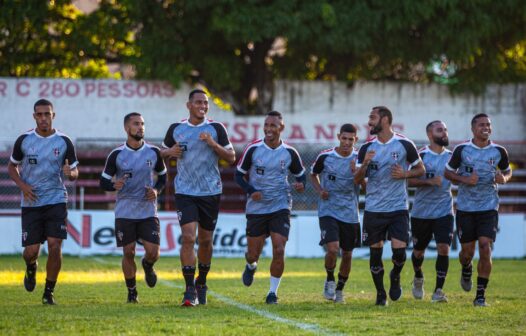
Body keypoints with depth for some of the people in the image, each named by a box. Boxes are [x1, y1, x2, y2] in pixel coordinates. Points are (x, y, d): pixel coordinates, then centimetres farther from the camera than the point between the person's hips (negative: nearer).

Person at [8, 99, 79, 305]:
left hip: (56, 200, 0)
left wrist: (70, 173, -17)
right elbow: (12, 167, 13)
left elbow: (74, 172, 8)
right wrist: (22, 185, -6)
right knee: (31, 250, -4)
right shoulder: (24, 140, 1)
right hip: (31, 202, 0)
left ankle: (49, 292, 3)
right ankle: (31, 268, 34)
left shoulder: (64, 142, 1)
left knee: (55, 246, -11)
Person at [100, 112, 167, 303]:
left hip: (148, 211, 1)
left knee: (153, 252, -8)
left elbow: (163, 176, 17)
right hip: (125, 213, -1)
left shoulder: (153, 152, 2)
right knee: (128, 253, 0)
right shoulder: (117, 155, -4)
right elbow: (103, 182, 1)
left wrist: (157, 190, -3)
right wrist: (114, 185, -22)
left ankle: (147, 266, 30)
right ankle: (131, 292, 19)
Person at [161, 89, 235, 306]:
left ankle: (201, 283, 31)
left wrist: (213, 144, -16)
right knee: (188, 238, -15)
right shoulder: (176, 129, 4)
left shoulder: (216, 129, 0)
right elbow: (163, 152, 16)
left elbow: (231, 158, -1)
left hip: (211, 192, 1)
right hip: (185, 192, -1)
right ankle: (190, 290, -13)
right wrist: (171, 152, -7)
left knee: (205, 240, 9)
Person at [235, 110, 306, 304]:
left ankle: (273, 291, 4)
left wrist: (301, 184, -12)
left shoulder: (289, 153, -1)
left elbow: (301, 175, 13)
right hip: (256, 208, 0)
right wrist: (251, 191, -14)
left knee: (279, 251, -12)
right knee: (253, 253, 5)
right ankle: (251, 266, 44)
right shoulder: (253, 149, -5)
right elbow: (239, 174, 3)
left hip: (280, 208, 0)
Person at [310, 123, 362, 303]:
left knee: (347, 254, 8)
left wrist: (357, 172, -21)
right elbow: (313, 175, 13)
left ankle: (340, 289, 30)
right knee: (333, 249, -19)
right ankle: (330, 280, 9)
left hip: (350, 213, 2)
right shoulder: (325, 157, -5)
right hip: (328, 211, -2)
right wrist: (320, 190, -6)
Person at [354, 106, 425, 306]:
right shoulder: (367, 148, 4)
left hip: (398, 208, -2)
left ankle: (395, 277, 20)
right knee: (375, 252, 4)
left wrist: (405, 174, -12)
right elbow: (357, 180, 5)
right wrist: (365, 164, -14)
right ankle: (380, 294, 19)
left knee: (399, 249, -12)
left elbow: (421, 170, 7)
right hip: (373, 209, 2)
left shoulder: (404, 145, -3)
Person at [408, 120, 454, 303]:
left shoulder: (452, 156, 5)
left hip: (444, 211, 1)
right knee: (418, 251, 11)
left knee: (443, 249, -14)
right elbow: (409, 180, -11)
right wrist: (429, 181, -23)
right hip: (421, 211, -1)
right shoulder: (420, 156, -6)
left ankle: (438, 290, -8)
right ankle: (418, 278, 42)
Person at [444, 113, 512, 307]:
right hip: (465, 208, 0)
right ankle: (466, 270, 42)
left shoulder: (499, 151, 1)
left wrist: (504, 179, -6)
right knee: (467, 251, 4)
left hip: (489, 208, 0)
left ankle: (481, 295, -4)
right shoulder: (462, 150, -3)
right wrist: (464, 179, -13)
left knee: (485, 248, -12)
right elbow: (448, 172, 6)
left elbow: (507, 171, 17)